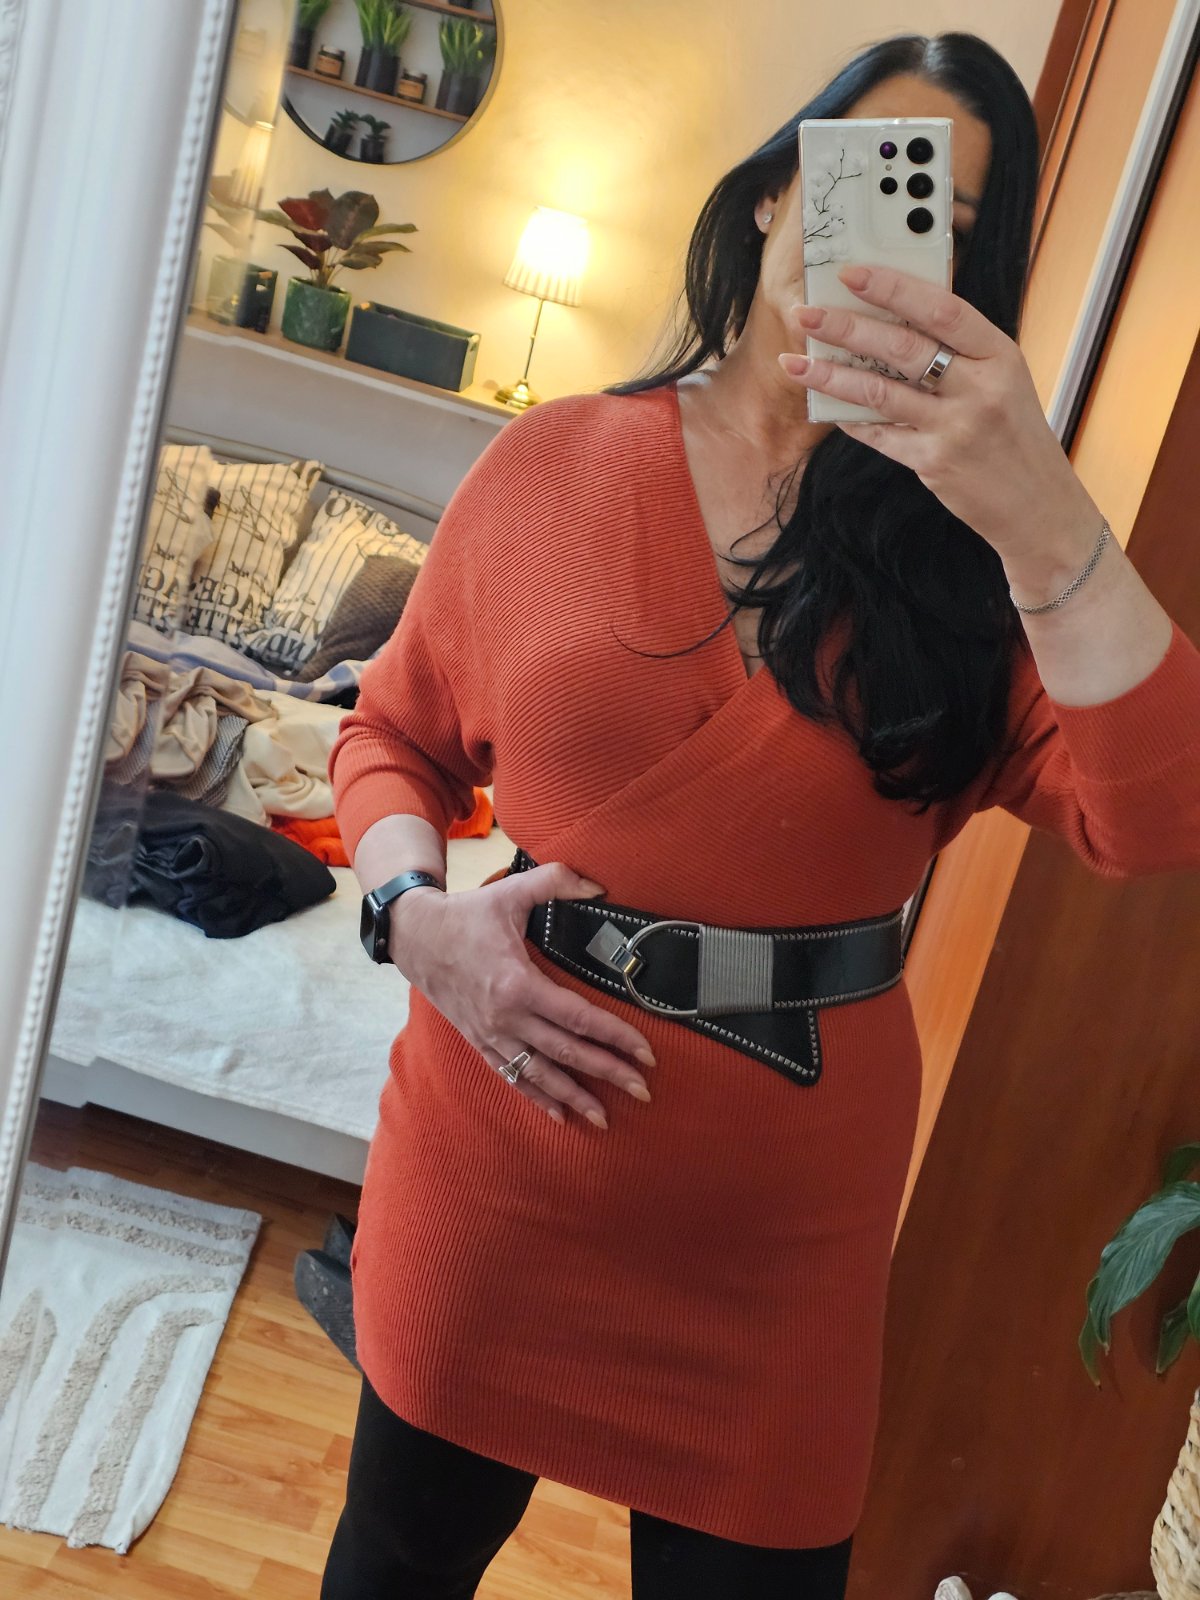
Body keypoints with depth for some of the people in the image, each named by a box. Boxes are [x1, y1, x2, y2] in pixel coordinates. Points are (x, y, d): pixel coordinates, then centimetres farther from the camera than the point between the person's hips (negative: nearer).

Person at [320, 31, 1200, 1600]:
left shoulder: (966, 529, -2)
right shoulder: (552, 458, -2)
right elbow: (393, 733, 7)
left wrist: (1037, 503, -27)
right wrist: (420, 914, -11)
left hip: (782, 1233, 1)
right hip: (498, 1160, 1)